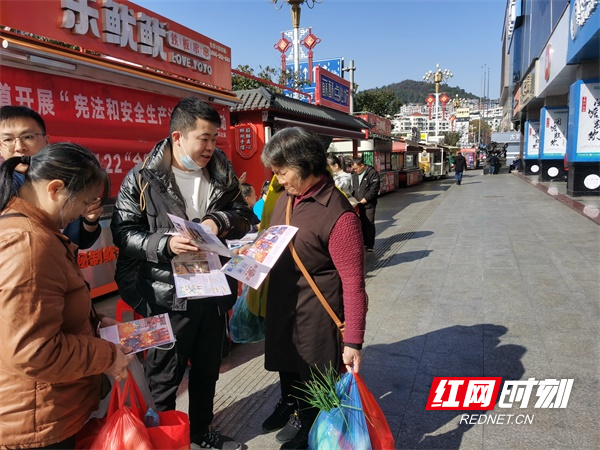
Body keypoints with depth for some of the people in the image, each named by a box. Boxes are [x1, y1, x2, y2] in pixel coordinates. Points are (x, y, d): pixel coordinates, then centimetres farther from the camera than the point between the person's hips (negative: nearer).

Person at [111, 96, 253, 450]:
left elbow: (245, 216, 8)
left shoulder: (222, 173, 4)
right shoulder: (142, 179, -10)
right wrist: (165, 244, -27)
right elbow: (124, 233, -11)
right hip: (168, 296, -5)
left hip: (214, 291, 5)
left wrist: (220, 220, -13)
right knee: (164, 378, 12)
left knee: (207, 370, 22)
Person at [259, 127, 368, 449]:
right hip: (281, 304, 7)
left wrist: (353, 341, -21)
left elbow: (353, 283, -23)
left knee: (311, 371, 16)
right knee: (285, 360, 27)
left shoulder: (338, 215, -26)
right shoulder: (286, 197, -1)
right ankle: (288, 404, 56)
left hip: (315, 313, -7)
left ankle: (307, 419, 45)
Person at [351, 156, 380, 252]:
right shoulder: (354, 174, 12)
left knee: (369, 224, -4)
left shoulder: (372, 173, -9)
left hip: (368, 204, -6)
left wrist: (366, 198, -17)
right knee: (361, 224, 10)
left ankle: (370, 245, 2)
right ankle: (363, 242, 21)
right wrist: (353, 198, 6)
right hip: (358, 204, 6)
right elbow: (353, 187, 20)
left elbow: (374, 188, -15)